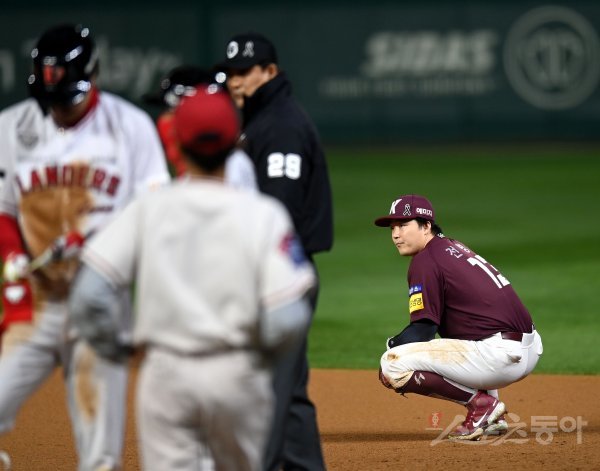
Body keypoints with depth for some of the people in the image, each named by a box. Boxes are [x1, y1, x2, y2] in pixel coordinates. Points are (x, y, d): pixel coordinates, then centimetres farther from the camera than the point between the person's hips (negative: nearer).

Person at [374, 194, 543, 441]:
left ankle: (481, 404, -7)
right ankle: (492, 419, 21)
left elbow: (422, 330, -10)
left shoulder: (425, 261, -6)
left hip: (499, 358, -10)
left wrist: (392, 344, 9)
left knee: (392, 365, -13)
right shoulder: (455, 247, 23)